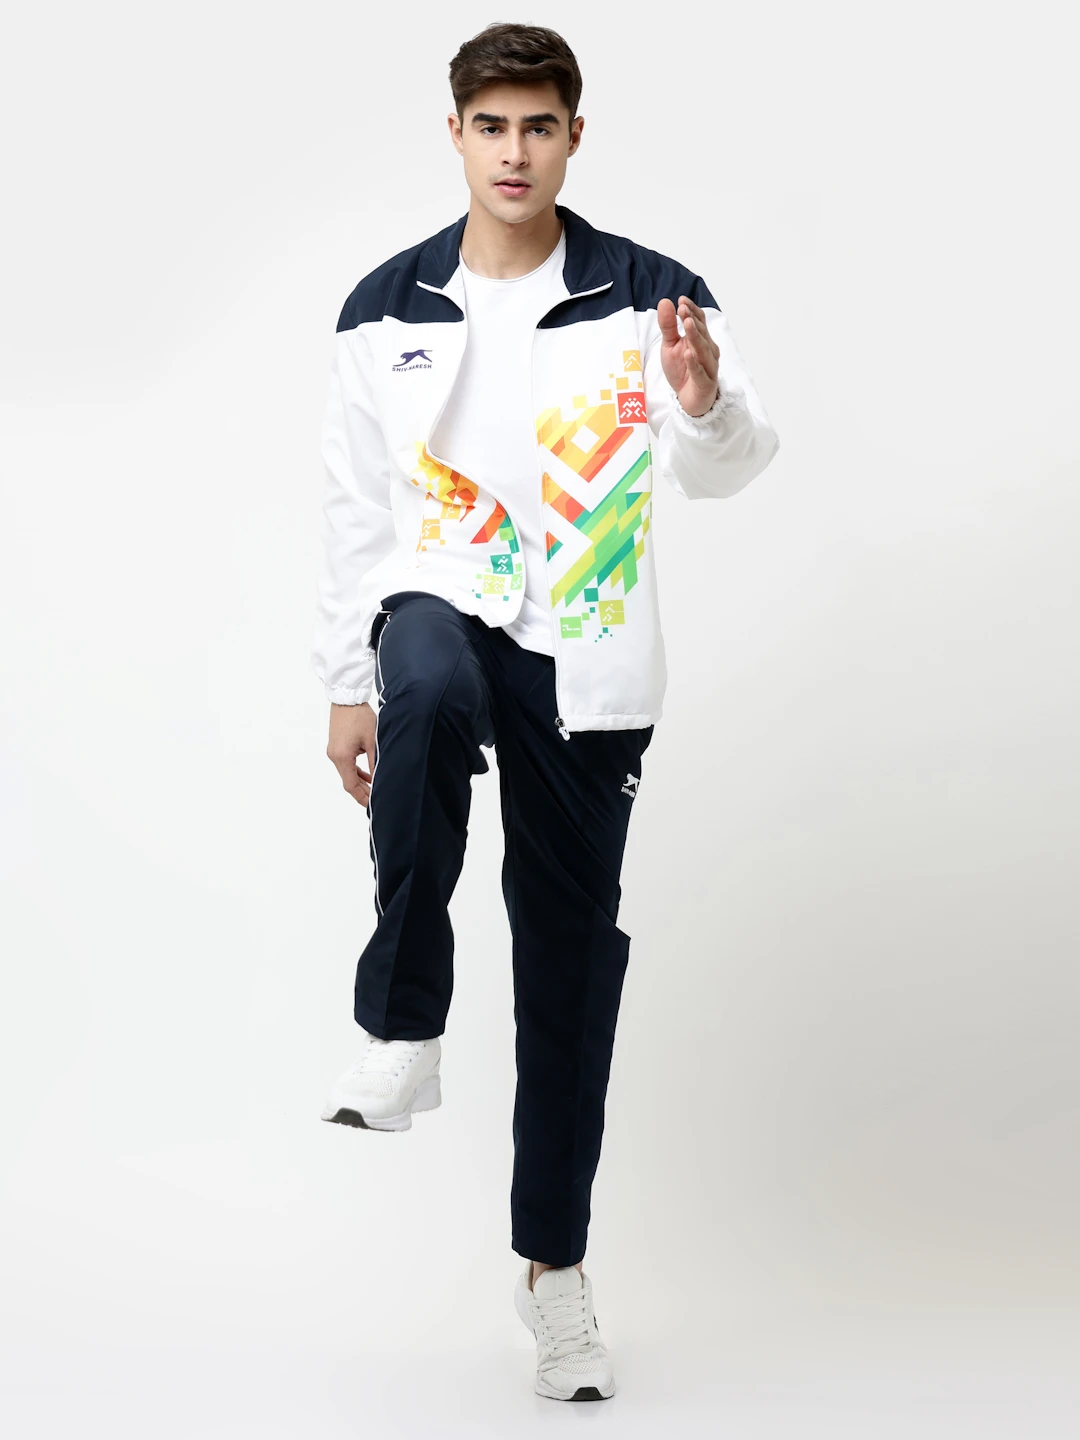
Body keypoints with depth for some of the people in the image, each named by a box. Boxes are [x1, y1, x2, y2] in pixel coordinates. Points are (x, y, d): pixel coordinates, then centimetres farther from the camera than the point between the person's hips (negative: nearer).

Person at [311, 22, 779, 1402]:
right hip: (443, 608, 0)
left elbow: (726, 468, -13)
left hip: (588, 670, 0)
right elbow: (356, 513, 6)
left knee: (572, 956, 5)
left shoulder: (652, 299, -4)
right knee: (431, 686, -38)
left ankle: (553, 1262, 20)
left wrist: (705, 404, -36)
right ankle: (400, 1033, -25)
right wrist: (345, 688, 5)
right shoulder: (386, 312, 2)